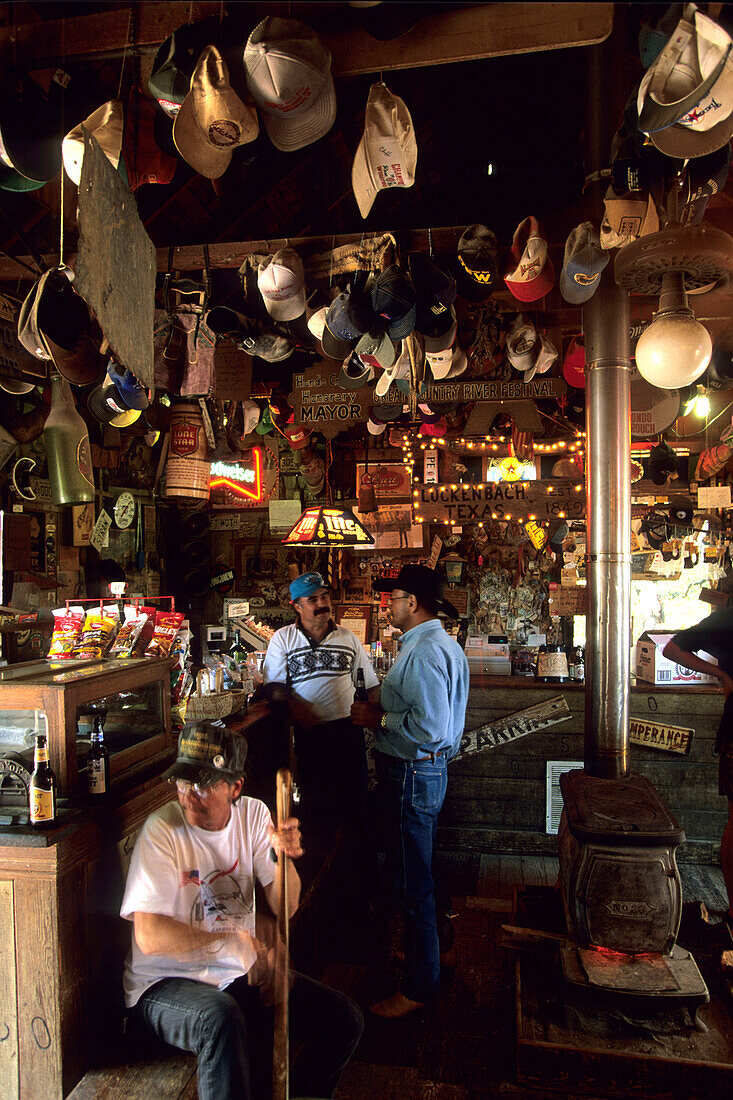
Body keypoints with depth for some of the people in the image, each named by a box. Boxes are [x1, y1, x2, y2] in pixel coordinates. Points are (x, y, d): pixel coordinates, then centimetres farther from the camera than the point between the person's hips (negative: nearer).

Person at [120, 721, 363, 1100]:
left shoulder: (253, 814, -2)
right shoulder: (162, 830, -17)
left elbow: (285, 908, -3)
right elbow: (150, 937, -22)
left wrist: (283, 857, -23)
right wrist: (233, 941, -23)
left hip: (242, 972, 5)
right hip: (166, 981, -5)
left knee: (344, 1020, -4)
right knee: (222, 1019, -37)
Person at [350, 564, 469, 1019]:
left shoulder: (425, 653, -24)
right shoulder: (444, 645, 11)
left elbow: (430, 727, -31)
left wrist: (379, 718, -19)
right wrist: (382, 708, 11)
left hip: (413, 775, -11)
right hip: (424, 769, 11)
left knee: (412, 880, 2)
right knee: (418, 873, 24)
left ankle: (420, 985, 15)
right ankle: (424, 949, 41)